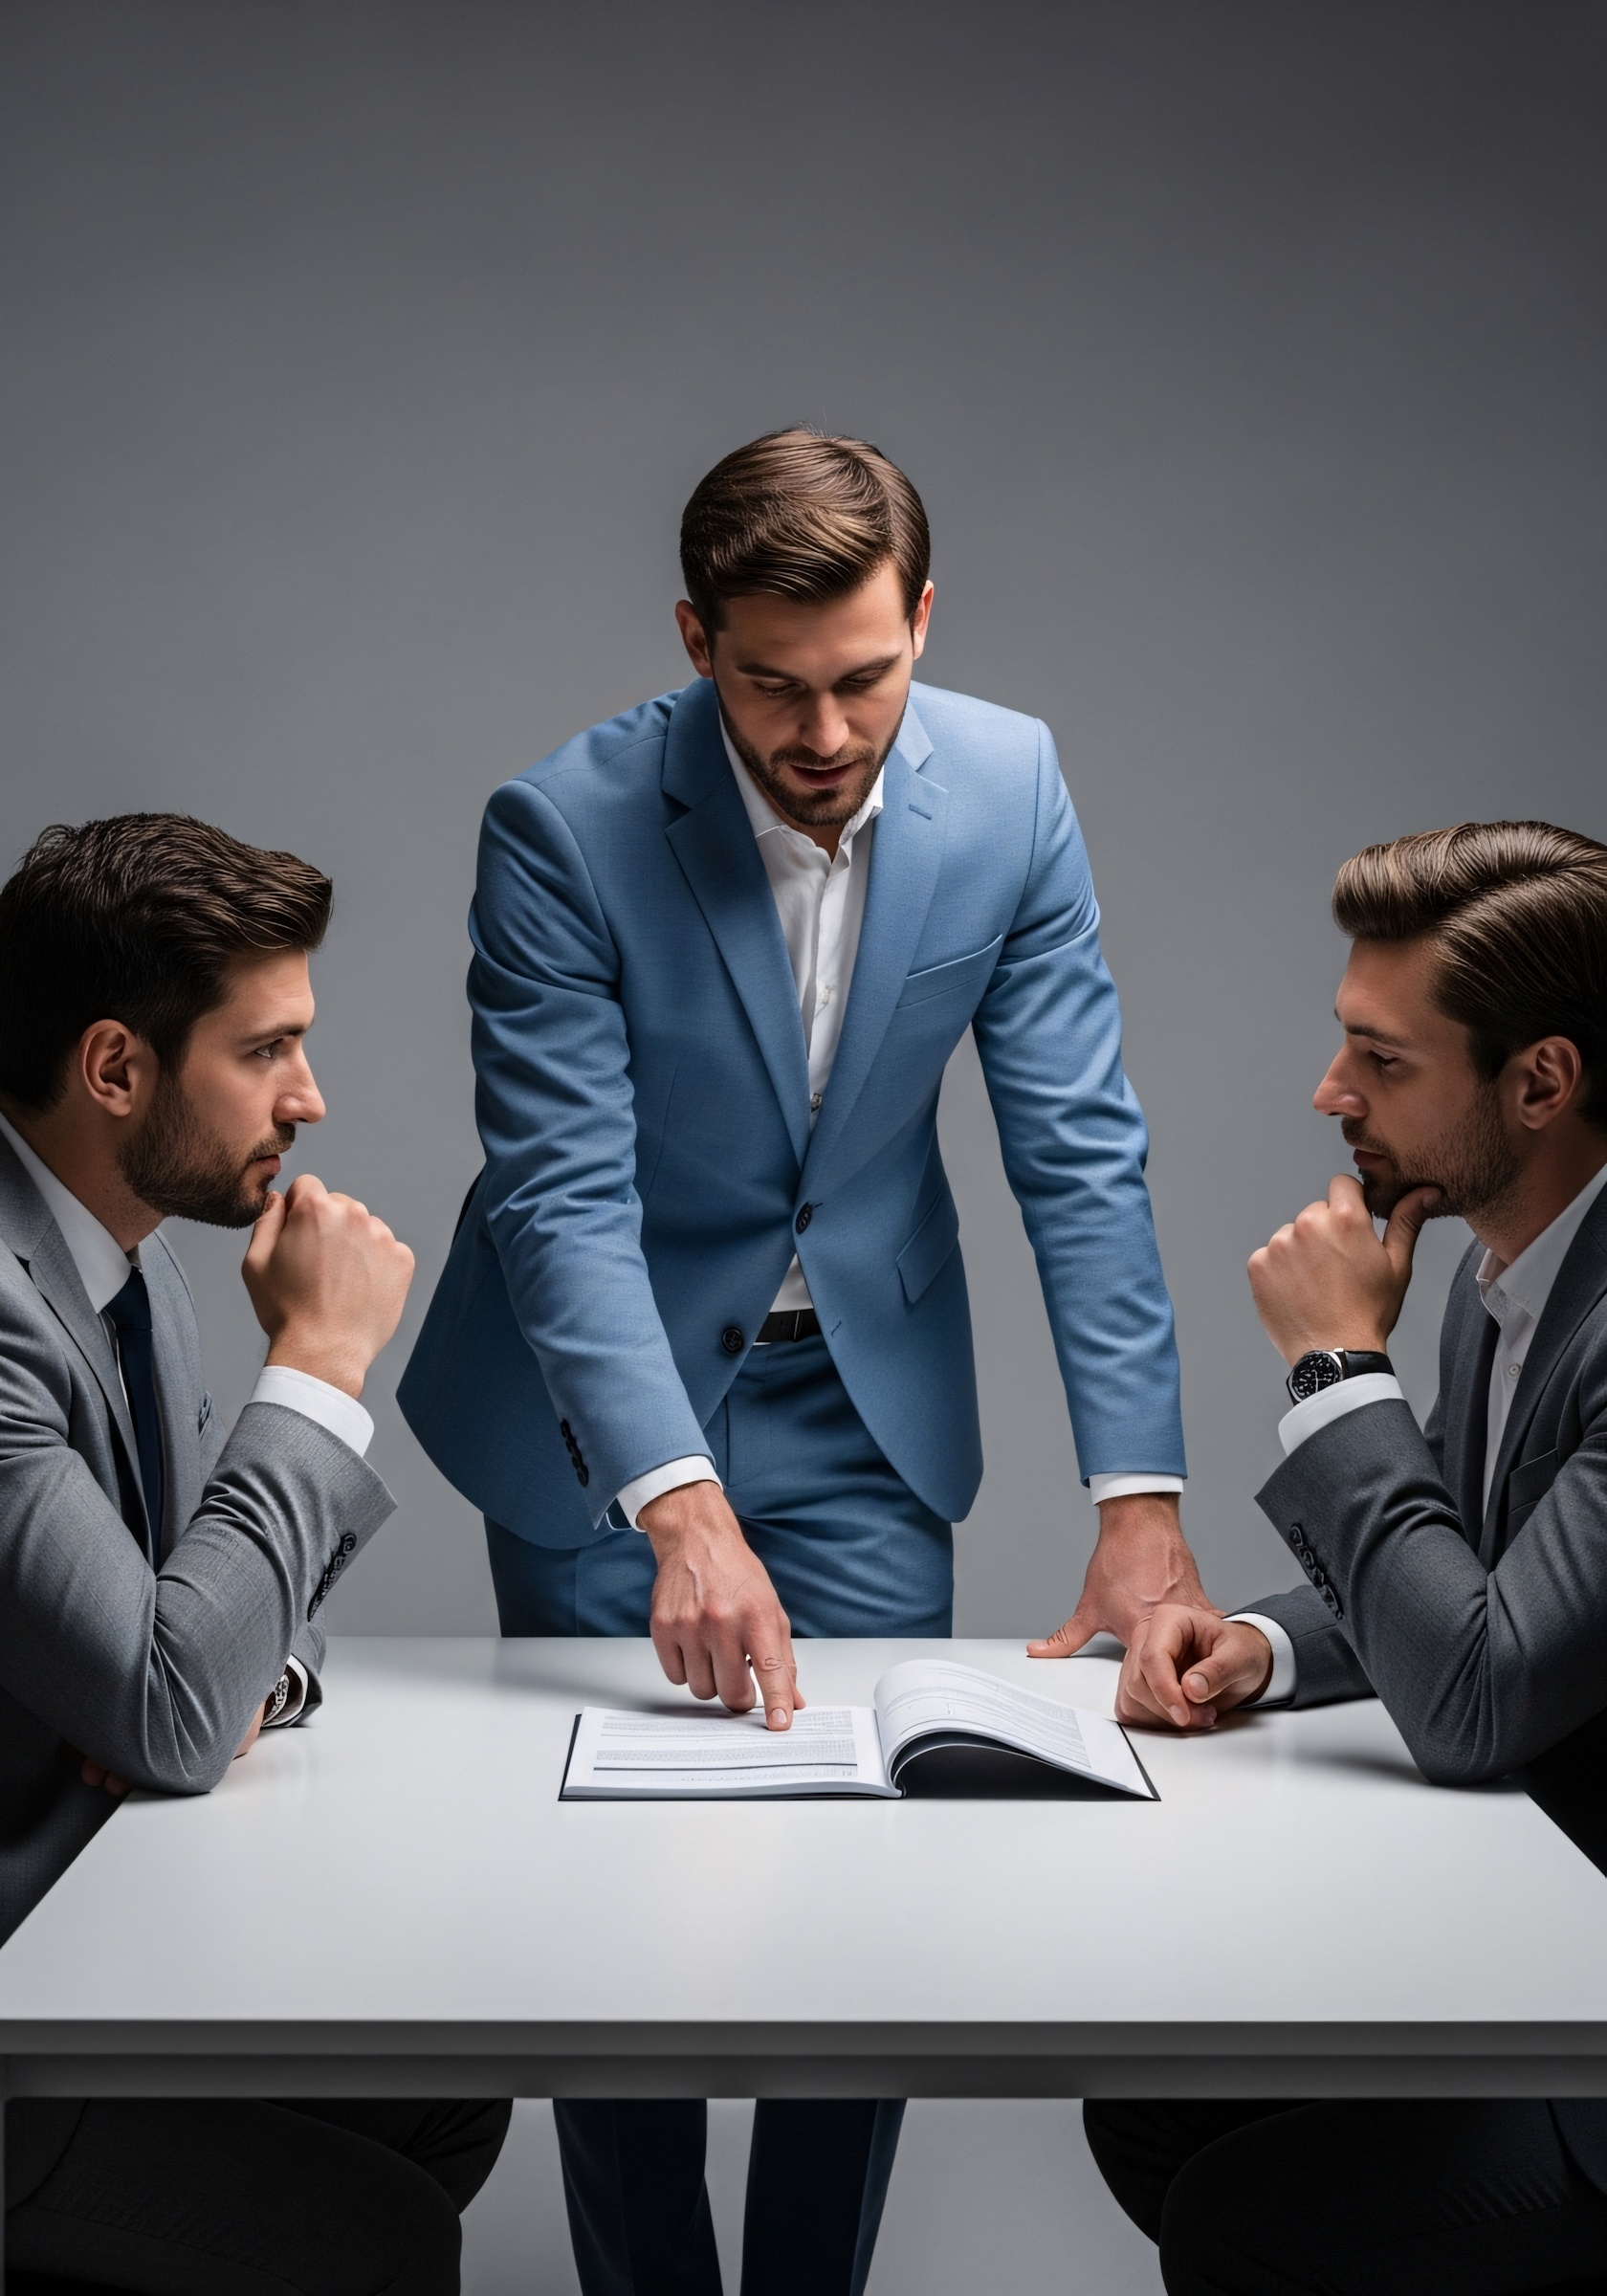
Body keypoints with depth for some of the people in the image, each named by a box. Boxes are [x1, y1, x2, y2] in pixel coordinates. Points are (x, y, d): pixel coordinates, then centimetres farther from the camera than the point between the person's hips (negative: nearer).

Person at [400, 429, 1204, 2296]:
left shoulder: (1008, 788, -12)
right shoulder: (564, 830, -22)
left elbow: (1080, 1154, -11)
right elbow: (563, 1201, -26)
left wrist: (1141, 1498, -19)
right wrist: (686, 1515, -39)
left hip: (864, 1397, 3)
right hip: (599, 1410, -2)